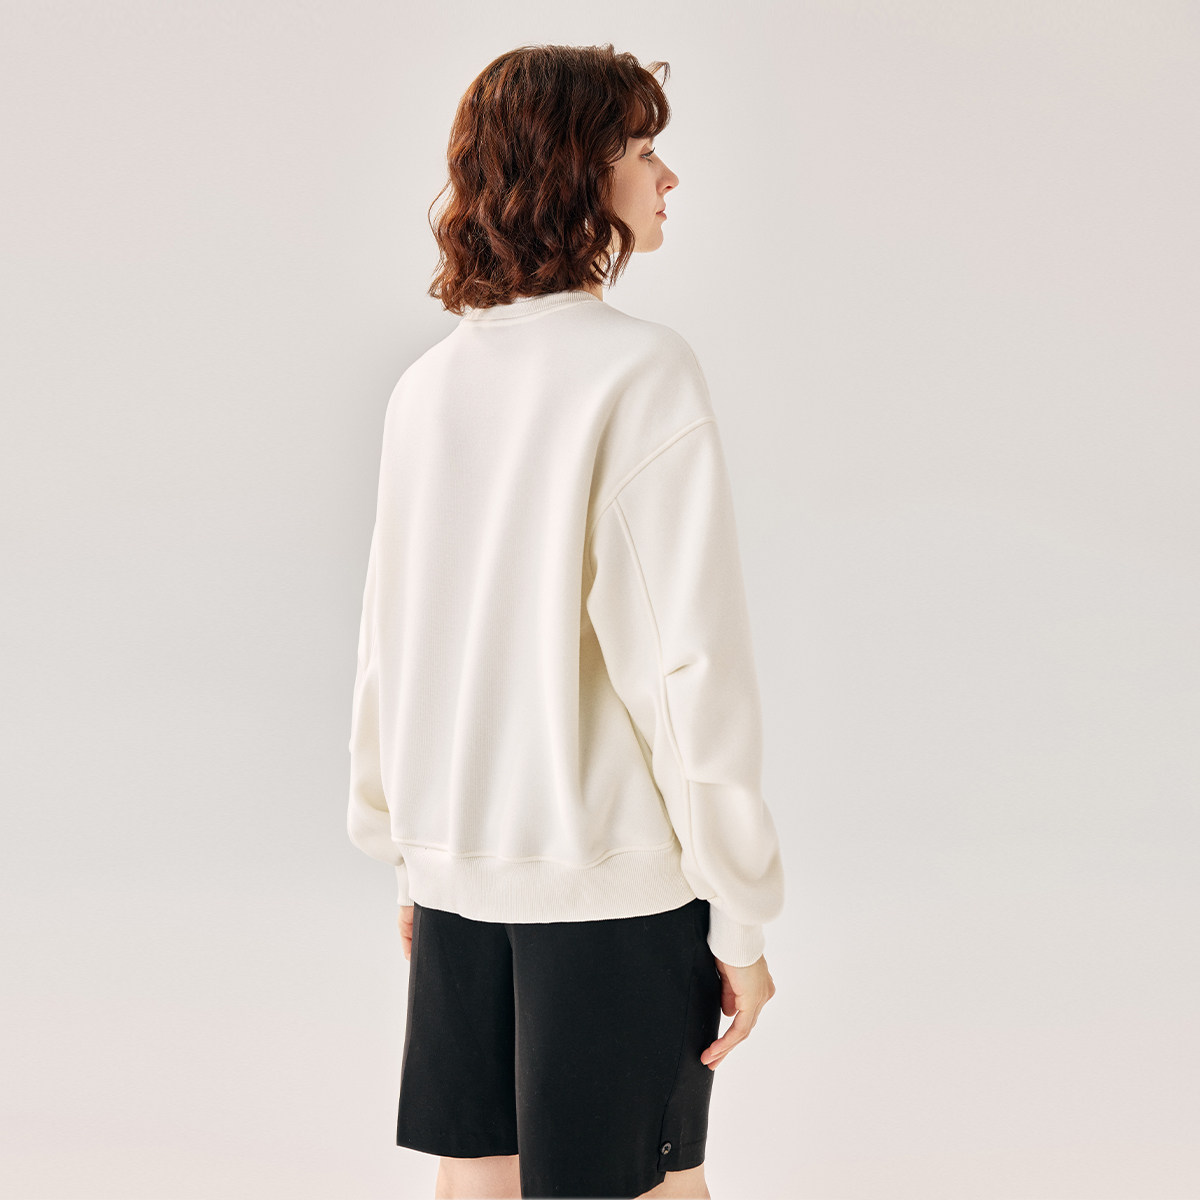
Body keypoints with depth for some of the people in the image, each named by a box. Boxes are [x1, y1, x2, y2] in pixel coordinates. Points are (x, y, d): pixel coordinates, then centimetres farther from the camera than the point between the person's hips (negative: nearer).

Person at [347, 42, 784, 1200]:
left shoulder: (427, 386, 5)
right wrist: (741, 915, -10)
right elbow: (694, 658, -16)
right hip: (615, 869, -6)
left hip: (458, 867, 6)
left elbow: (386, 644, 11)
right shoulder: (643, 372, -13)